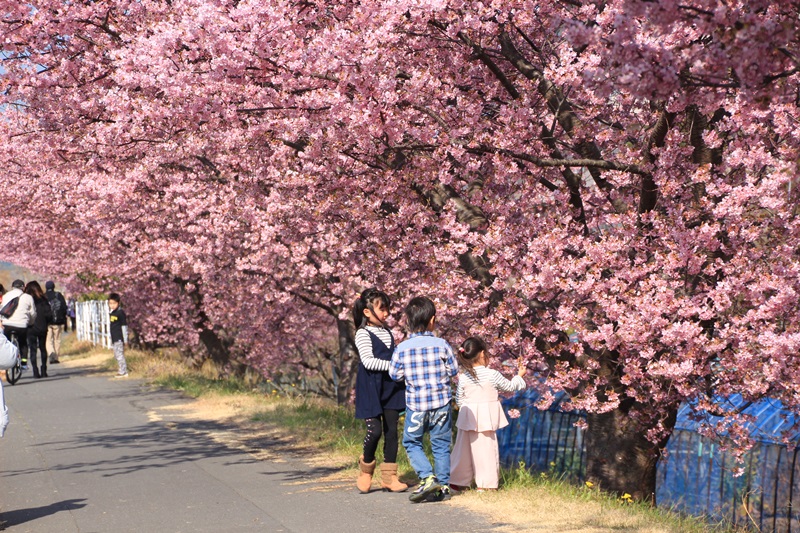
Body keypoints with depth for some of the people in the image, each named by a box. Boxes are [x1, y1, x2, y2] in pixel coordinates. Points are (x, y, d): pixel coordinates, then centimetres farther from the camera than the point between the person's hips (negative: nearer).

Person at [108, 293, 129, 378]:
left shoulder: (120, 313, -11)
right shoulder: (111, 313, 12)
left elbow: (124, 326, -11)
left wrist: (125, 339, -12)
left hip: (119, 338, -9)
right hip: (114, 339, 9)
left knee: (120, 355, -8)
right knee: (116, 355, 14)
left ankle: (123, 372, -2)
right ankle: (123, 370, 24)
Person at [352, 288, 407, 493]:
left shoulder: (387, 332, 14)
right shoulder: (363, 334, -9)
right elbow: (368, 361, -19)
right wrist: (392, 365, -23)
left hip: (390, 386, 7)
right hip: (371, 388, -7)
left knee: (391, 430, 4)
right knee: (375, 430, -11)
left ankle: (389, 476, 10)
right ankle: (366, 468, 15)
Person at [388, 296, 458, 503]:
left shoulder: (402, 349, -8)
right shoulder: (441, 345, -9)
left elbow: (395, 375, 1)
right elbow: (453, 370, 0)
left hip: (416, 405, -1)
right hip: (441, 404, 1)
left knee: (411, 442, 14)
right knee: (441, 445, 11)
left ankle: (427, 477, -4)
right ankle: (443, 486, 13)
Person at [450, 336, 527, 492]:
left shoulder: (463, 377, -3)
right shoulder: (492, 375, -11)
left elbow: (459, 400, 3)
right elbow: (509, 386, 4)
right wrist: (520, 375, 22)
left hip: (468, 418, 3)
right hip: (486, 418, -3)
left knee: (464, 449, 11)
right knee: (486, 450, 3)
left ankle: (458, 482, 17)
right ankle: (485, 483, 4)